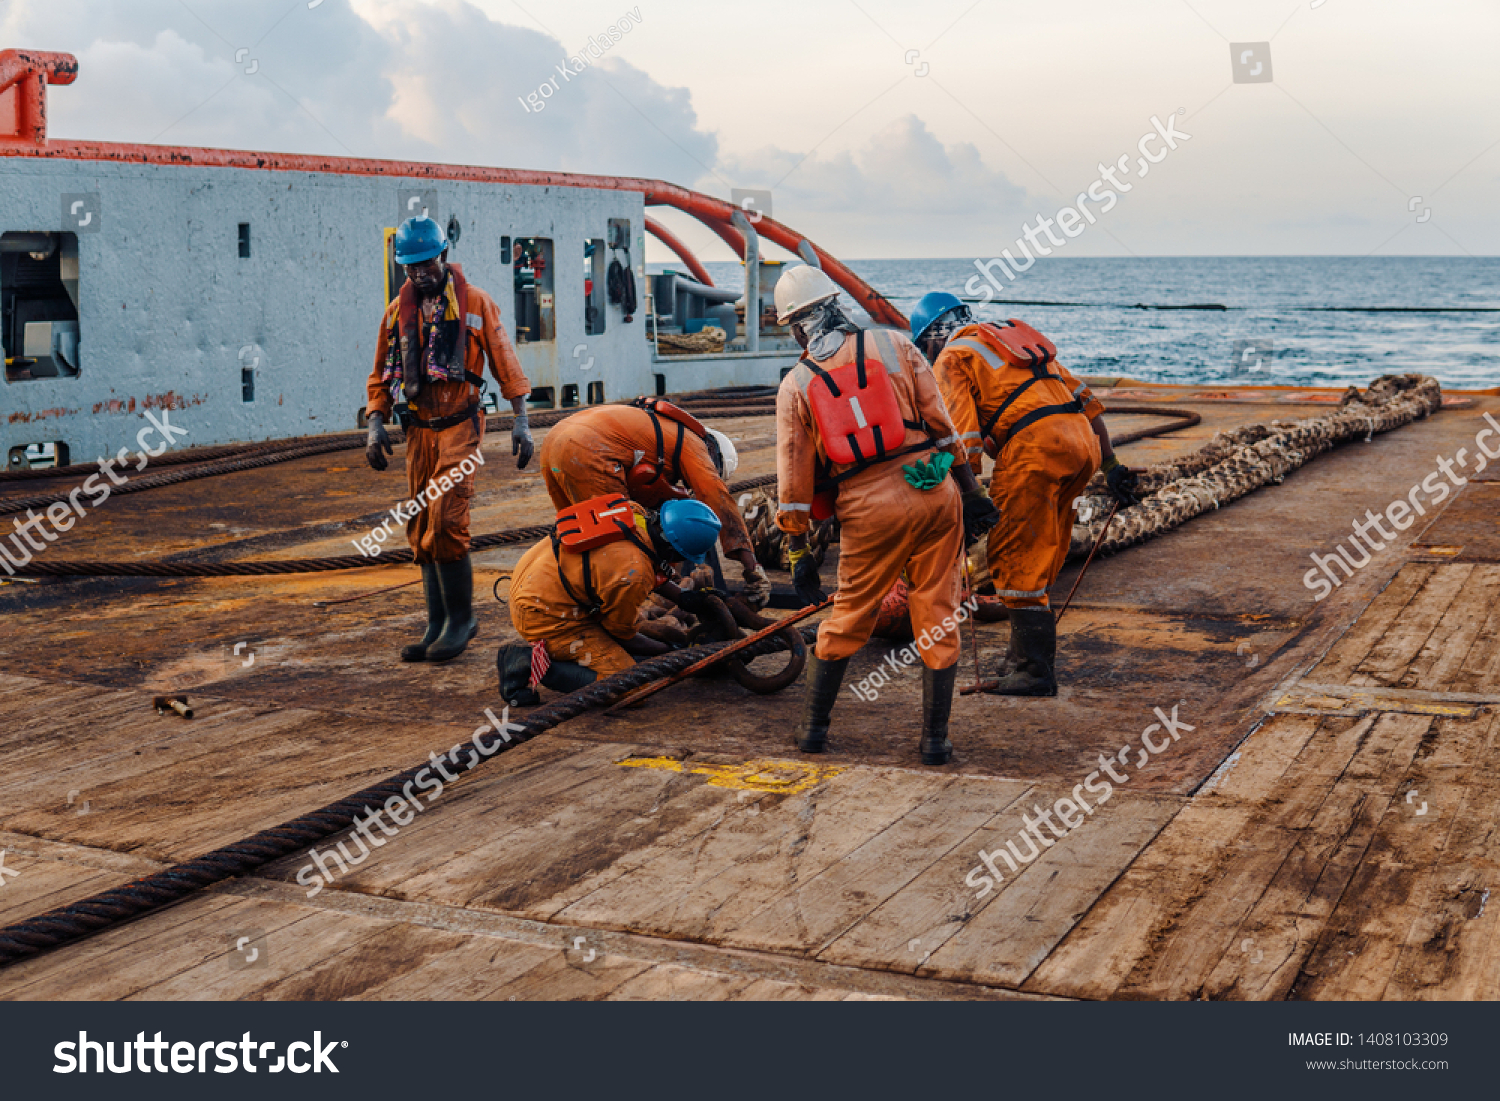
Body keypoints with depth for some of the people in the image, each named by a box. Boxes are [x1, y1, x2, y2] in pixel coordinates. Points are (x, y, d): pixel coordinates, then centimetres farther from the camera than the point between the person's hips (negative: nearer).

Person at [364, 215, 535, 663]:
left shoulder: (474, 302, 0)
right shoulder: (397, 312, 12)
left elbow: (505, 362, 2)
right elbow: (381, 375, 19)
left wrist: (521, 420, -4)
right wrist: (375, 424, 6)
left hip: (460, 426, -5)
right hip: (418, 430, 5)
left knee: (445, 522, -16)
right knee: (422, 530, 5)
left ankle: (461, 616, -3)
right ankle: (439, 625, 12)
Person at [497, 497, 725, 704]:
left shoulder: (633, 512, -6)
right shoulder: (633, 575, -29)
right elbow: (623, 636, -8)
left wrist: (680, 596, 12)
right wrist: (672, 651, 4)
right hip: (542, 617, -9)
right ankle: (530, 664, -12)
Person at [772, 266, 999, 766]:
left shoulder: (795, 386, 7)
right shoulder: (894, 345, 8)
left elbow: (794, 478, 6)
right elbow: (940, 421, 5)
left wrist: (798, 552, 10)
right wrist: (971, 491, 9)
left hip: (869, 509, 0)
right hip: (935, 490, 0)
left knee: (848, 617, 17)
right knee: (938, 617, 9)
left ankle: (814, 726, 25)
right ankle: (935, 738, 11)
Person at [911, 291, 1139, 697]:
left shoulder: (951, 359, 8)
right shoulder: (1016, 337, 30)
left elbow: (963, 443, -7)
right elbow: (1085, 399, 26)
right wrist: (1111, 465, 26)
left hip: (1034, 447, -8)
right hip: (1082, 442, 8)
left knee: (1014, 561, 1)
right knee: (1041, 560, 18)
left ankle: (1035, 671, 1)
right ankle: (1030, 653, 25)